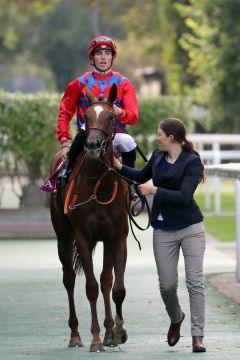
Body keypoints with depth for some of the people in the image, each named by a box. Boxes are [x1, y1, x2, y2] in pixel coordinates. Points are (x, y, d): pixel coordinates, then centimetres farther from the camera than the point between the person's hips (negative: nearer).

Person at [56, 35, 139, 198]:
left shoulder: (123, 83, 8)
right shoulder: (80, 83, 8)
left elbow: (133, 116, 0)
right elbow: (65, 113, 11)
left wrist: (120, 112, -23)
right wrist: (64, 141, -1)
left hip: (114, 137, 1)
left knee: (127, 142, -34)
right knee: (87, 128, -36)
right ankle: (65, 172, -26)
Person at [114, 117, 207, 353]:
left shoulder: (192, 162, -13)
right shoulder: (158, 156, 5)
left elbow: (184, 196, -23)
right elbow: (142, 177, 24)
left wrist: (154, 190, -19)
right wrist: (119, 167, 13)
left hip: (190, 228, -5)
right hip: (163, 230, 5)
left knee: (194, 281, -7)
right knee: (167, 285, 5)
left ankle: (197, 336, -4)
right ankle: (176, 319, 34)